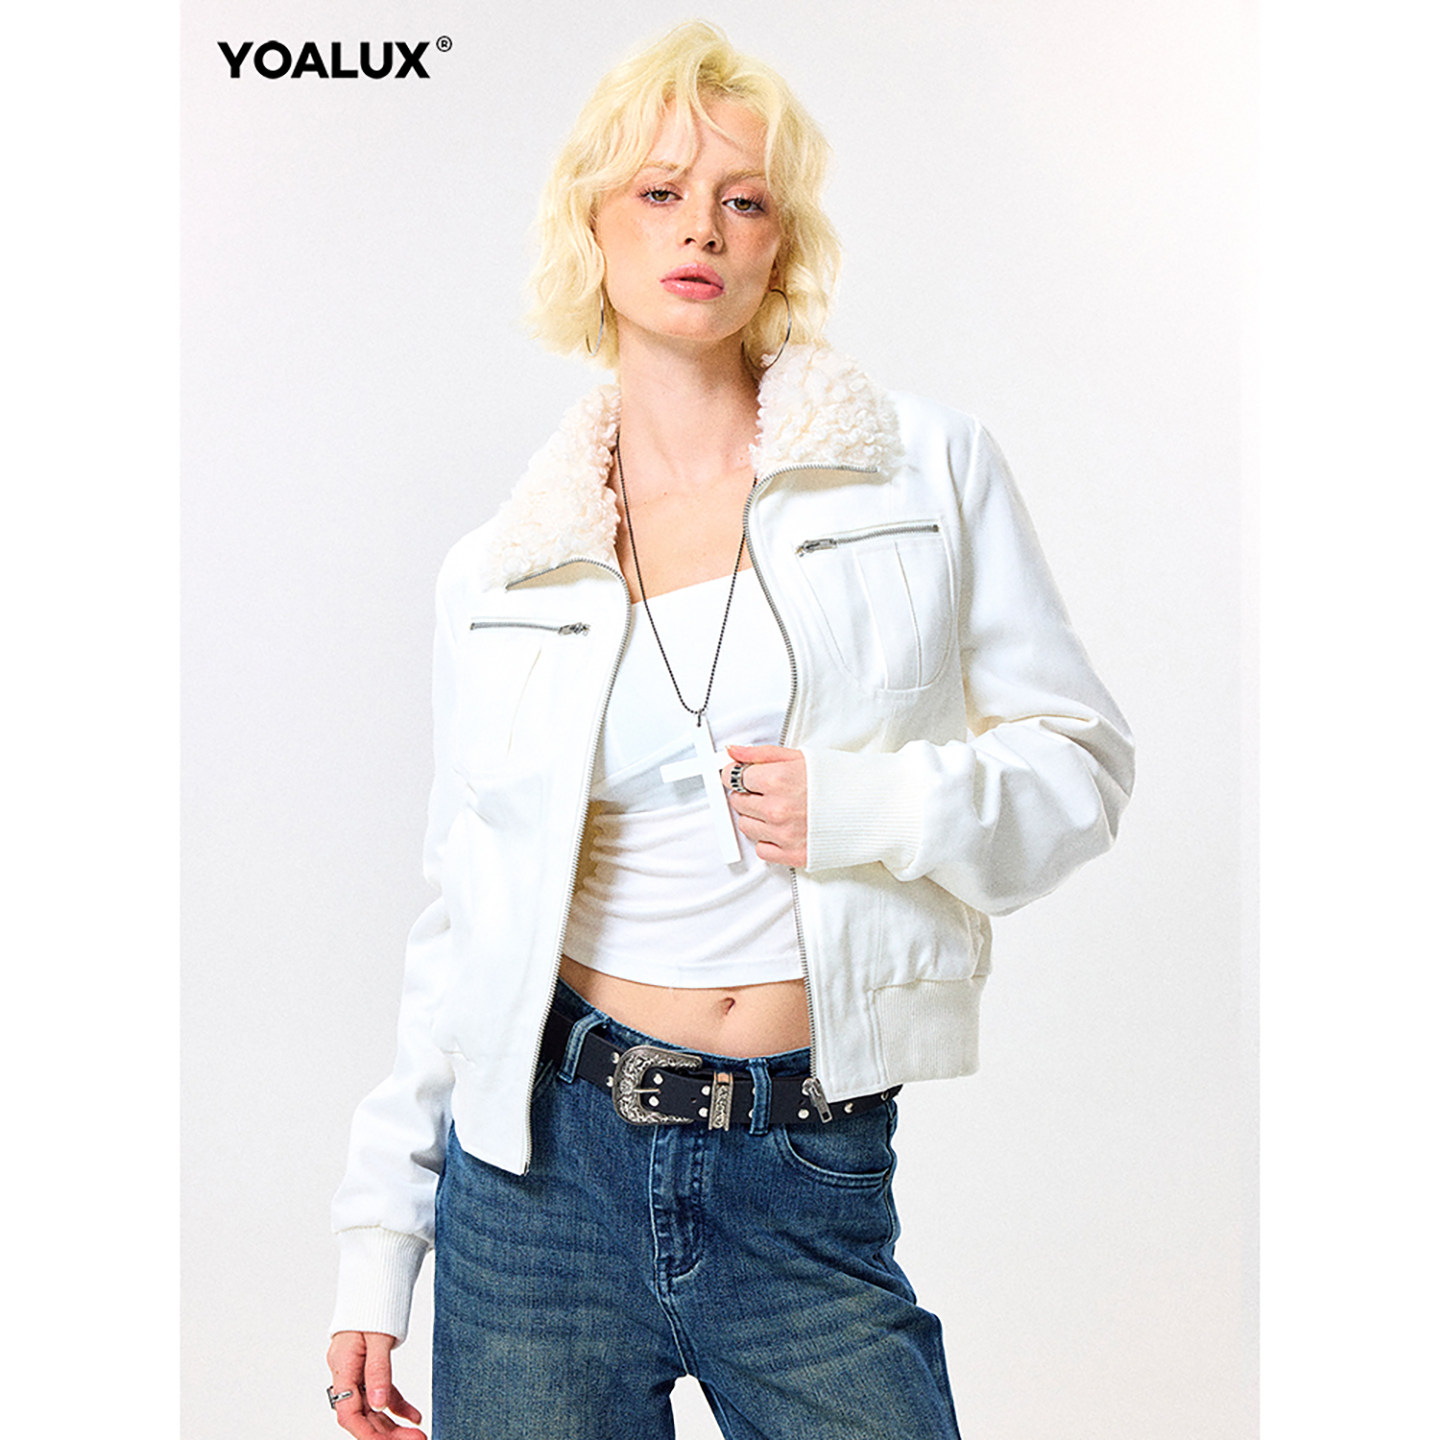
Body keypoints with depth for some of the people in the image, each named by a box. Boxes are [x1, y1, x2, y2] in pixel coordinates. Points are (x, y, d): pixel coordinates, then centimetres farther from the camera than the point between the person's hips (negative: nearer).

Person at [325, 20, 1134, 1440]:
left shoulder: (928, 468, 0)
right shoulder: (498, 572, 4)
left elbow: (1081, 761, 3)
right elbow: (461, 918, 8)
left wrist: (873, 806, -16)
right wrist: (377, 1240, 8)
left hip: (812, 1177, -1)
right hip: (546, 1161, 1)